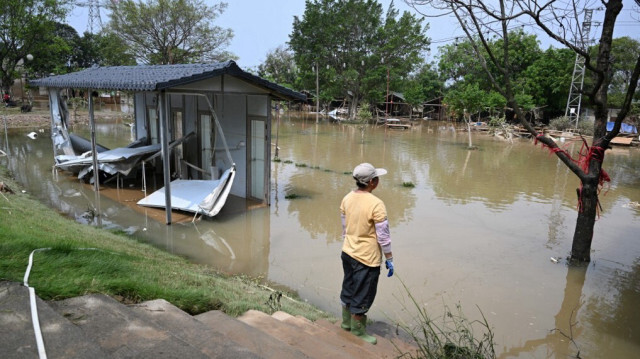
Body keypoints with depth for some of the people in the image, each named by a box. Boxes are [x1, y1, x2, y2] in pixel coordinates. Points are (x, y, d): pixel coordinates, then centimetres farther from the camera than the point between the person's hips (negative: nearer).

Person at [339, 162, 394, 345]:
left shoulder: (347, 198, -2)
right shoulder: (376, 204, -23)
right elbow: (383, 236, -17)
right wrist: (389, 259, -7)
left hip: (348, 252, 7)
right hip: (367, 258, -7)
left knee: (348, 289, 23)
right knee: (362, 296, 9)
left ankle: (346, 322, 42)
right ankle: (358, 331, 26)